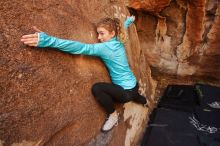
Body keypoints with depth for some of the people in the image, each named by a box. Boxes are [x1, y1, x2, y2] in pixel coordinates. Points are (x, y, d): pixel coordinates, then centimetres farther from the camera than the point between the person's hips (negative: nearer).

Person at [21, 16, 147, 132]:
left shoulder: (106, 47, -27)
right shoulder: (118, 42, -1)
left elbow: (82, 48, -39)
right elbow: (122, 29, 21)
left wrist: (49, 40, -45)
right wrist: (129, 21, 44)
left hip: (127, 91, -9)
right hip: (132, 85, 9)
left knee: (97, 88, -26)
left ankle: (113, 116, -4)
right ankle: (144, 101, 75)